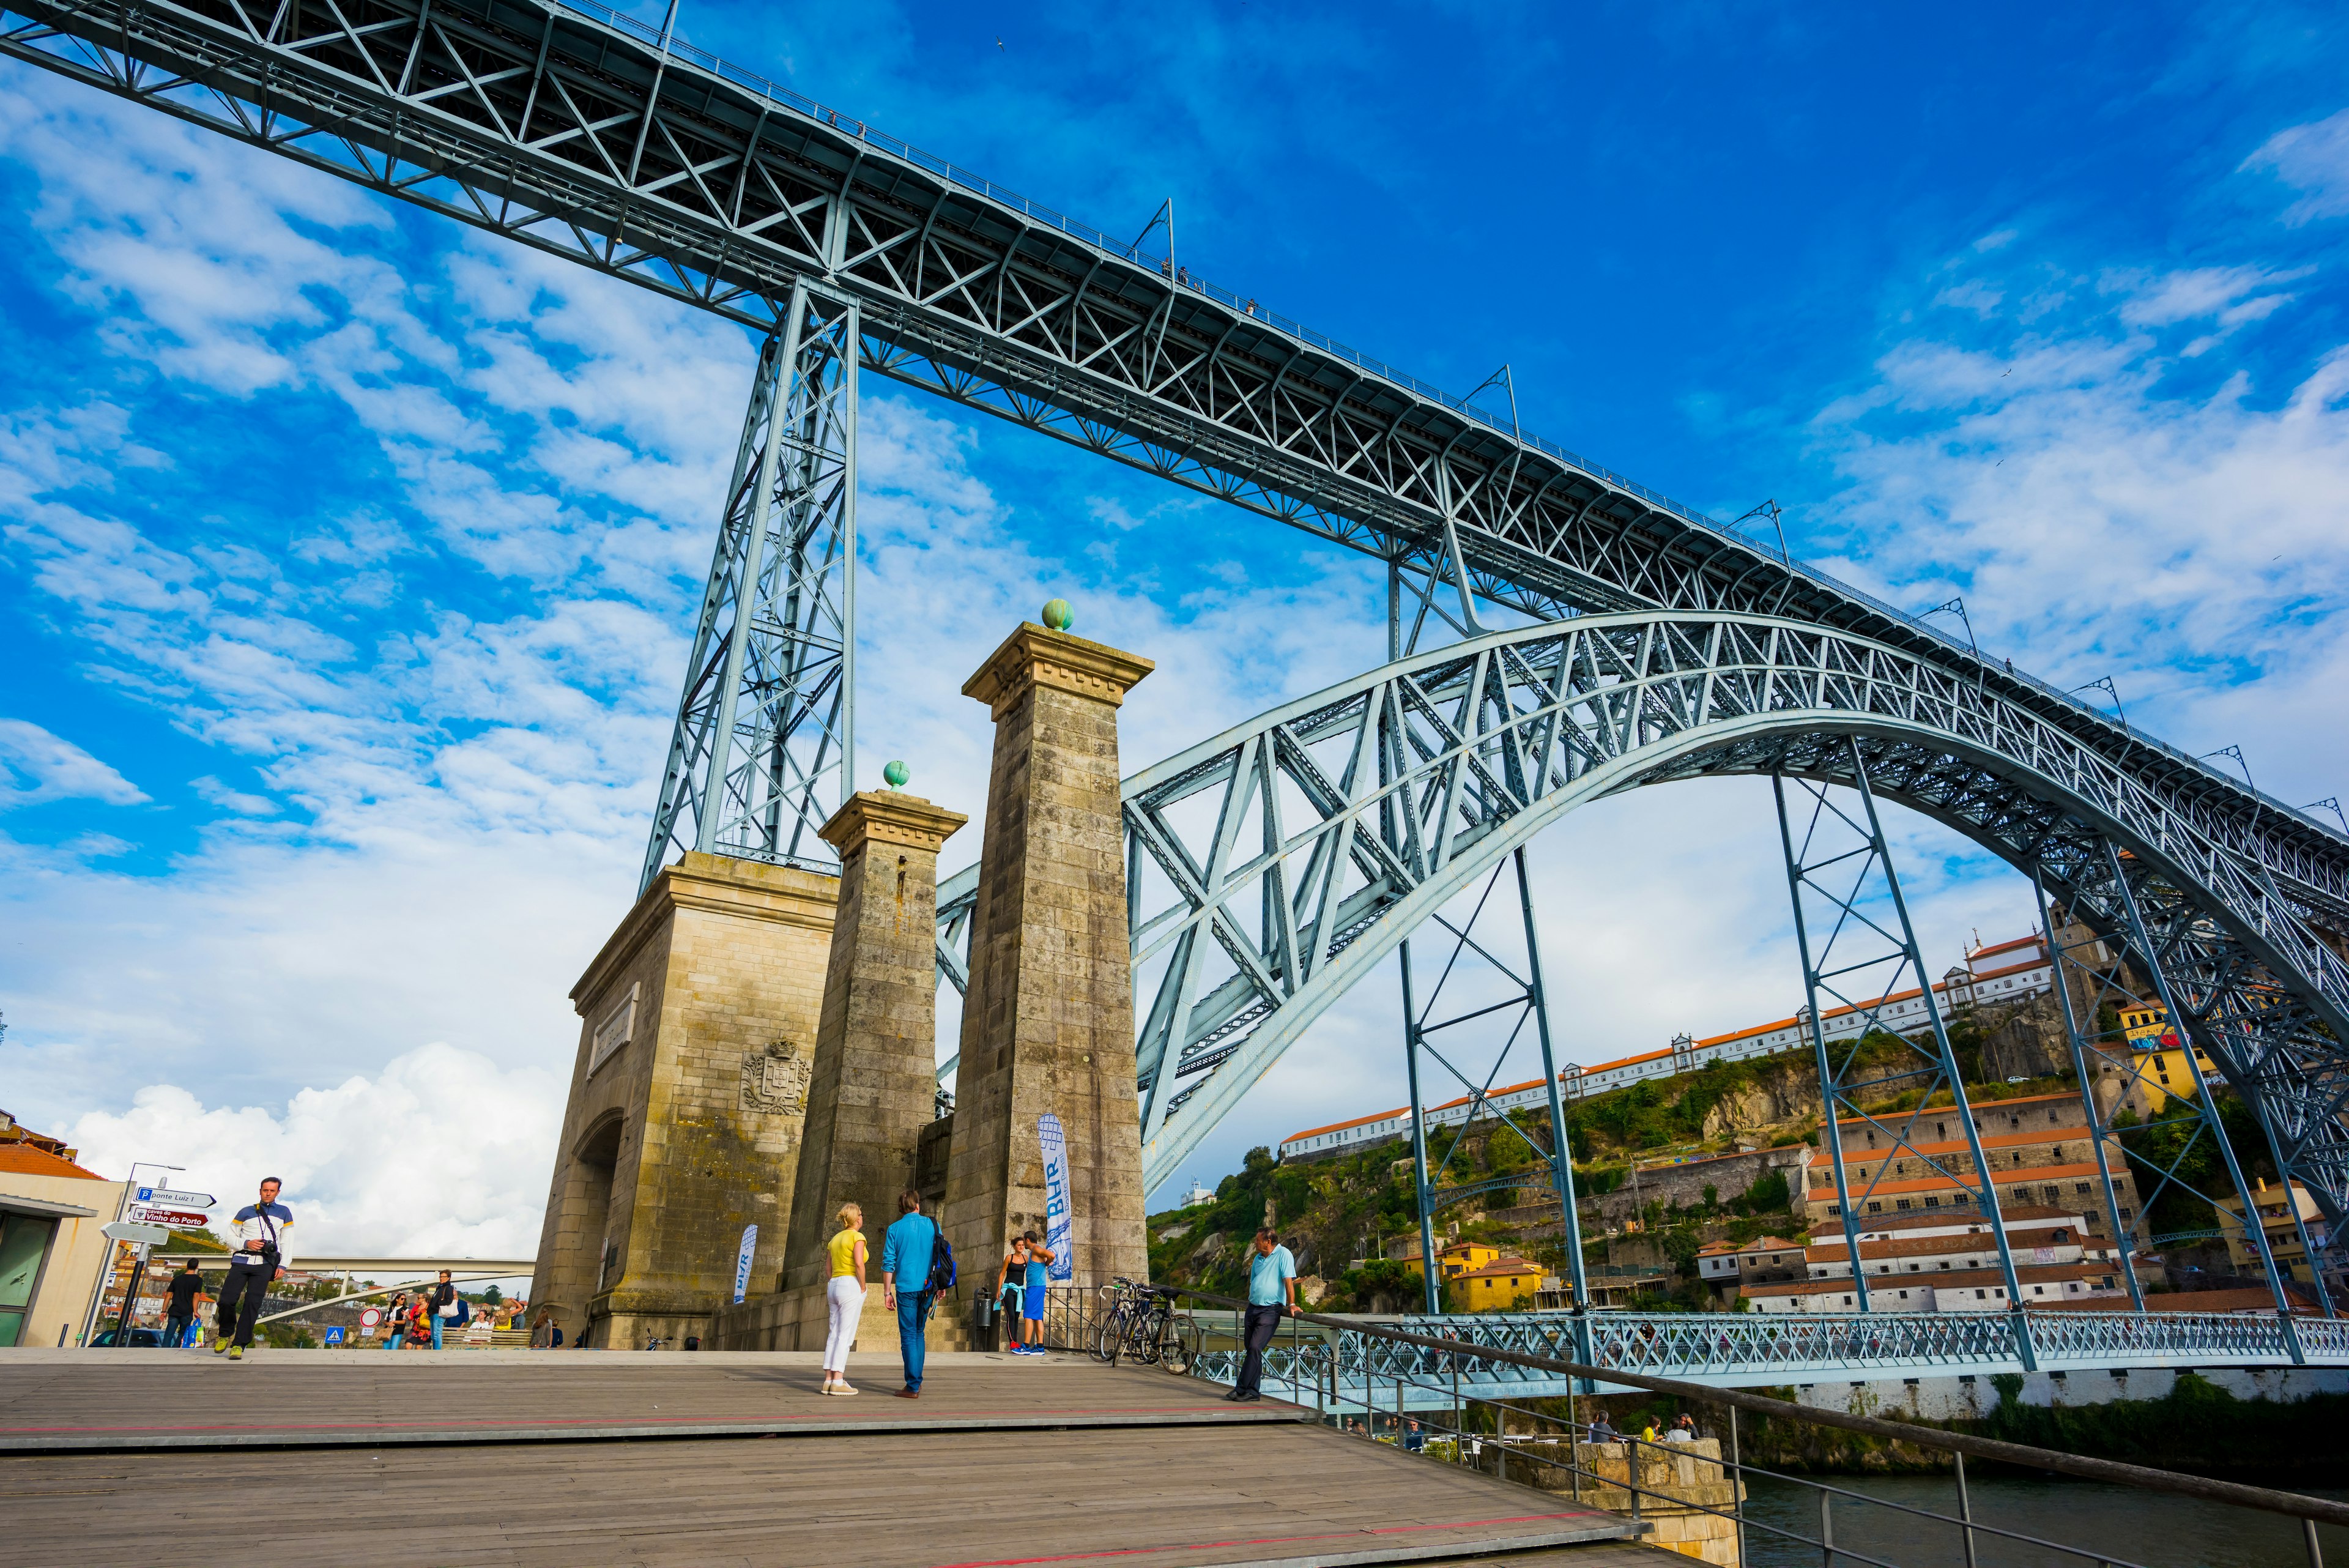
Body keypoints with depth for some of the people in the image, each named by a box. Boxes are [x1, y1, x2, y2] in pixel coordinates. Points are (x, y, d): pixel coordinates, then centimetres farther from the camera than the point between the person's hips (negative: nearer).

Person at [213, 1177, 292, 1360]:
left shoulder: (284, 1213, 15)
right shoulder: (246, 1211, 14)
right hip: (242, 1261, 1)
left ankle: (239, 1345, -5)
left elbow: (287, 1242, 12)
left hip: (265, 1264, -1)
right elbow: (231, 1237, 12)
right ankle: (225, 1334, 19)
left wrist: (283, 1265, 1)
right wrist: (246, 1244, -8)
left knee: (252, 1304, -9)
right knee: (226, 1300, -9)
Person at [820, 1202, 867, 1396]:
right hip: (850, 1286, -8)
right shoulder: (857, 1237, -7)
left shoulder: (835, 1239, 17)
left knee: (834, 1335, 8)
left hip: (834, 1287, 8)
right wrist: (863, 1288, -9)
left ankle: (828, 1380, 6)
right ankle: (838, 1382, -10)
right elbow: (859, 1264, -17)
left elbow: (830, 1268, 17)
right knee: (846, 1336, -7)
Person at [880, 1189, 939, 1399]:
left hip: (907, 1289, -3)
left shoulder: (894, 1229, -1)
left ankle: (913, 1386, -1)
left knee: (909, 1336, 1)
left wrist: (887, 1292, 2)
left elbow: (888, 1263, -3)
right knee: (919, 1334, 17)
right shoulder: (932, 1225, 4)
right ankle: (916, 1380, 20)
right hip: (927, 1287, 3)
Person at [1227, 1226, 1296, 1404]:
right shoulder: (1258, 1259, 16)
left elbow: (1289, 1281, -15)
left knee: (1255, 1348, -15)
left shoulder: (1283, 1254, -8)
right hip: (1253, 1308, 8)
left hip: (1270, 1310, -8)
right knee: (1252, 1350, 8)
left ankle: (1242, 1388, -10)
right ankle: (1253, 1391, 15)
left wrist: (1291, 1304, -20)